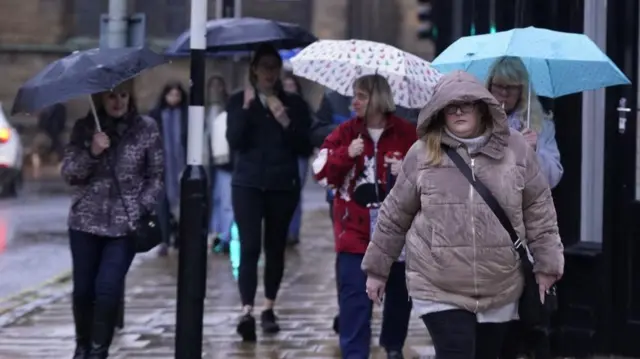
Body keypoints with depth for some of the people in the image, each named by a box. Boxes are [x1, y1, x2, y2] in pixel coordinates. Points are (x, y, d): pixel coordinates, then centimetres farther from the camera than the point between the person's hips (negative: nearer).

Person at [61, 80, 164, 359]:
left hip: (126, 224, -2)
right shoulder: (84, 128, 2)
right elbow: (68, 173, -2)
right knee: (83, 288, 6)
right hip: (85, 221, 2)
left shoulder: (146, 129, -1)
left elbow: (157, 175, 2)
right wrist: (91, 152, -18)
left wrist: (143, 208, -9)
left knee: (108, 288, -12)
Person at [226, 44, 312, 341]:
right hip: (248, 184, -1)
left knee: (275, 248, 7)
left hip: (283, 185, 2)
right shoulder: (238, 101, 5)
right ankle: (247, 312, -20)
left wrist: (286, 122, -13)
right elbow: (234, 142, -7)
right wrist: (246, 108, -15)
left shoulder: (294, 104, 7)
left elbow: (304, 147, 0)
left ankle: (269, 309, 18)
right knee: (249, 247, -12)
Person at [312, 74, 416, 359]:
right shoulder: (345, 132, 2)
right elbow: (322, 172, -4)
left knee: (399, 293, 13)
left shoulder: (408, 133, -2)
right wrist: (346, 154, -19)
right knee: (354, 296, -4)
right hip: (355, 230, 0)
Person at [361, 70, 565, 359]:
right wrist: (377, 268, 11)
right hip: (438, 288, -2)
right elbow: (394, 215, 7)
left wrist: (546, 264, 4)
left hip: (499, 289, 2)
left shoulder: (516, 149, 1)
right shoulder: (422, 154, -1)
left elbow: (538, 209, 7)